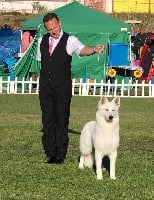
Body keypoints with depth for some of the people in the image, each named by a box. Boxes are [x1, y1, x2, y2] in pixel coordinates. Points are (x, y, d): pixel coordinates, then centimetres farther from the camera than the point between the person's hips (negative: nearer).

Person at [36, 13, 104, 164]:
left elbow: (82, 49, -25)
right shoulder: (42, 41, 10)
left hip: (63, 87, -4)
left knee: (62, 119, -4)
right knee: (48, 120, 6)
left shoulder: (69, 40, -6)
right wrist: (45, 75, 14)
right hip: (45, 87, 4)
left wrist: (94, 49, -44)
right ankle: (50, 154, 11)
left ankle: (61, 154, 2)